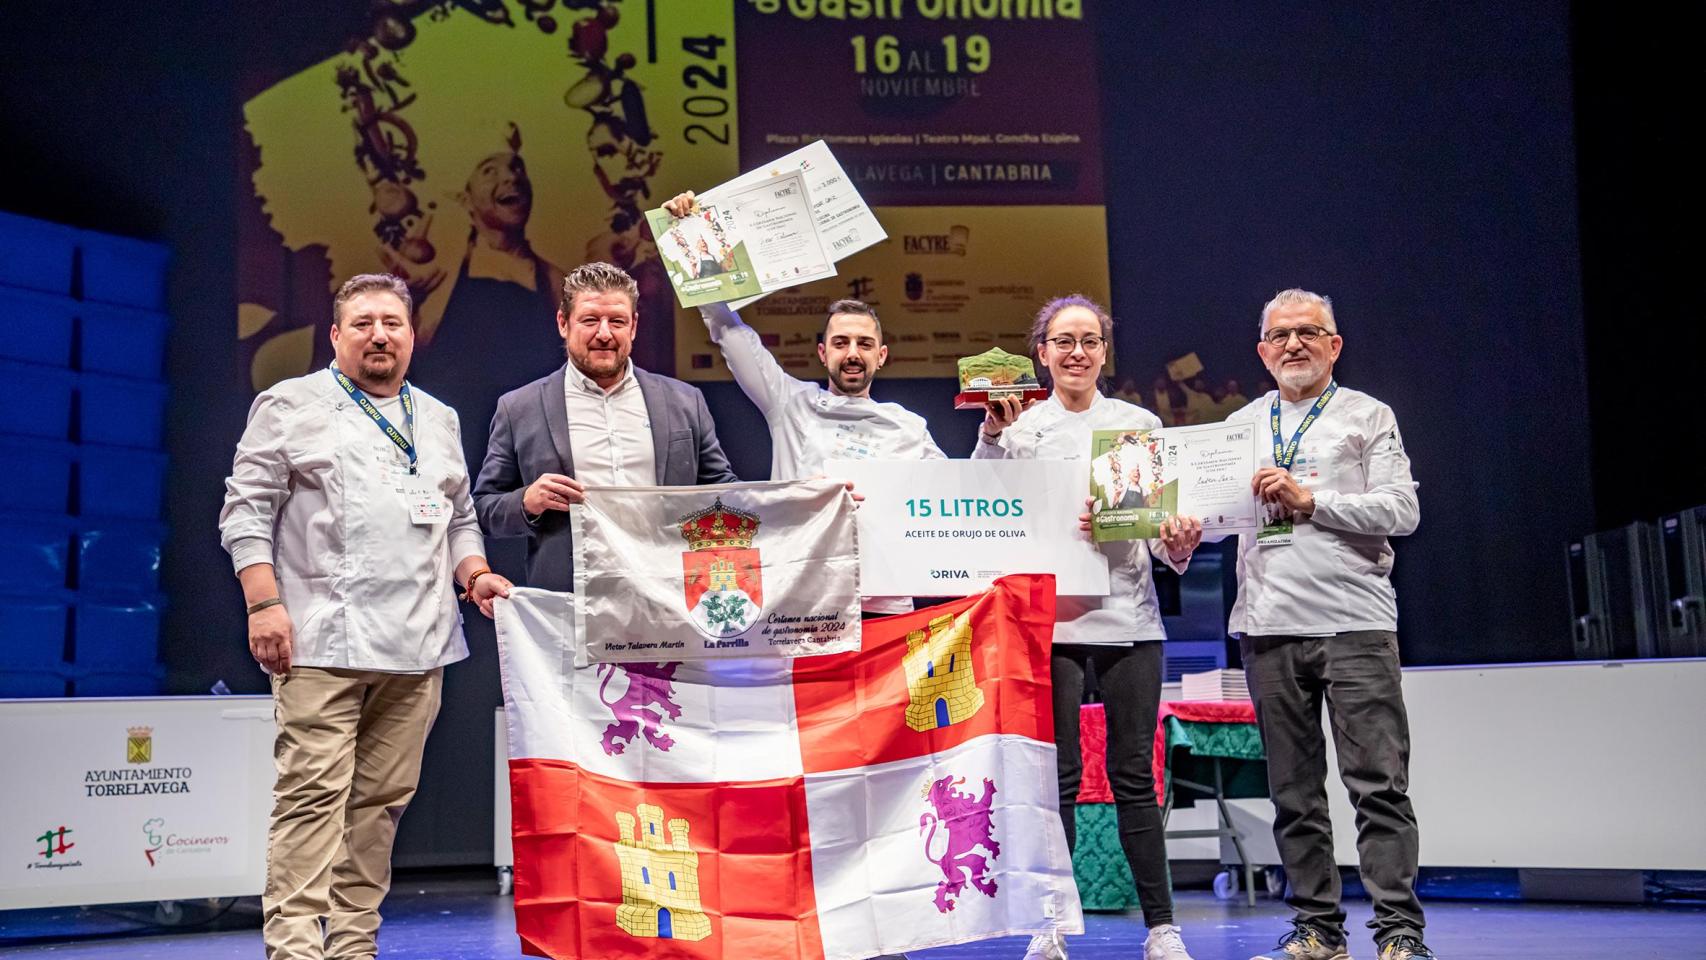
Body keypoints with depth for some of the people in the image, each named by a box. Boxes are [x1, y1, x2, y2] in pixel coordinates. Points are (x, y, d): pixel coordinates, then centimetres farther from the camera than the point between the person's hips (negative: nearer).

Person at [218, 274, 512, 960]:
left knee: (383, 799, 5)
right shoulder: (292, 405, 6)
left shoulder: (439, 420, 21)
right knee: (315, 794, -11)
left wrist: (475, 575, 6)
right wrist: (264, 603, -10)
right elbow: (247, 510, 1)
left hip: (416, 647, 5)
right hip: (321, 643, -5)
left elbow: (460, 519, 26)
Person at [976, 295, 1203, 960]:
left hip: (1127, 612, 1)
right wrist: (993, 436, -16)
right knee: (1057, 776, 0)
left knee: (1133, 775, 2)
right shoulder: (1020, 428, 8)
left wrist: (1178, 545, -11)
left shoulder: (1139, 424, 11)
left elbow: (1162, 520, 10)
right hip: (1049, 613, -1)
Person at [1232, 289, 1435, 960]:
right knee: (1295, 791, 6)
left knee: (1379, 784, -8)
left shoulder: (1368, 417, 8)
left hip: (1354, 624, -3)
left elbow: (1401, 509, -3)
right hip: (1268, 628, 4)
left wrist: (1310, 500, -10)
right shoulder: (1242, 425, 19)